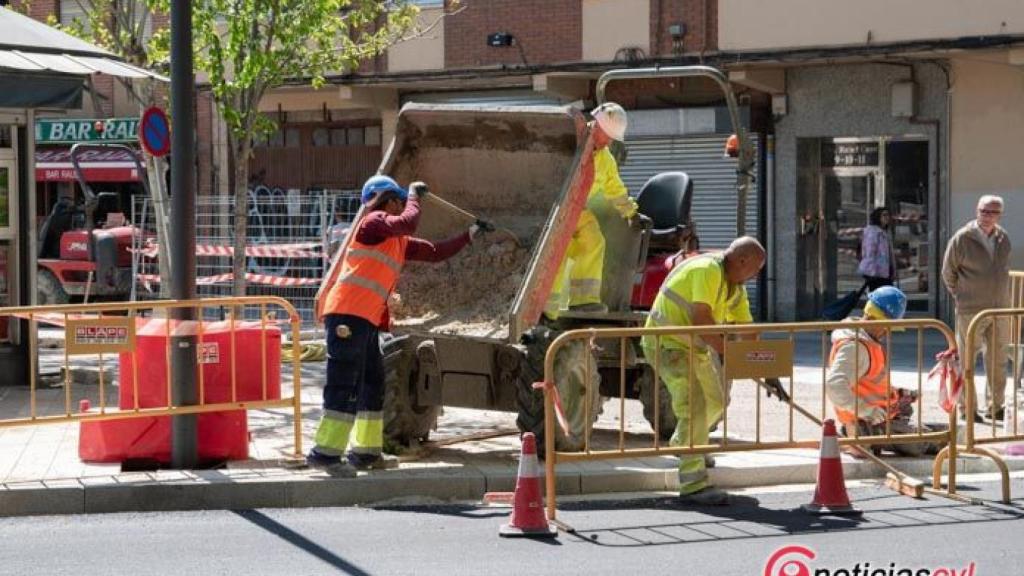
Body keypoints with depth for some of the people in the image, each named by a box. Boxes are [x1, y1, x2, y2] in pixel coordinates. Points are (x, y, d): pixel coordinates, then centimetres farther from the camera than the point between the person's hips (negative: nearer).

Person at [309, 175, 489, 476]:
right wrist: (414, 195, -4)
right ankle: (326, 452, -14)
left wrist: (471, 234, 31)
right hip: (348, 315, -10)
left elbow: (435, 252, 30)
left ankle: (366, 452, 22)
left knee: (373, 384, 14)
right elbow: (408, 223, -21)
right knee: (344, 386, -13)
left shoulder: (400, 242, 23)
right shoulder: (374, 222, -3)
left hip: (368, 321, 10)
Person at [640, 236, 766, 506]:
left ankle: (681, 446, 44)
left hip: (695, 346, 10)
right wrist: (729, 353, -31)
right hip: (667, 342, -10)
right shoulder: (708, 270, -22)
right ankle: (693, 485, -20)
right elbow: (701, 319, -32)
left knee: (717, 400, 19)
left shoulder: (735, 286, 9)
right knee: (694, 406, -19)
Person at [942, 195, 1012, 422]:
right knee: (967, 361, 2)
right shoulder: (962, 239, -9)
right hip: (971, 310, -5)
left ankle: (995, 406, 23)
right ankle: (966, 408, 10)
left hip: (1000, 309, 5)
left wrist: (1003, 298, 14)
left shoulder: (1003, 239, 6)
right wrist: (961, 297, 6)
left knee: (998, 361, 12)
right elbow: (948, 272, 0)